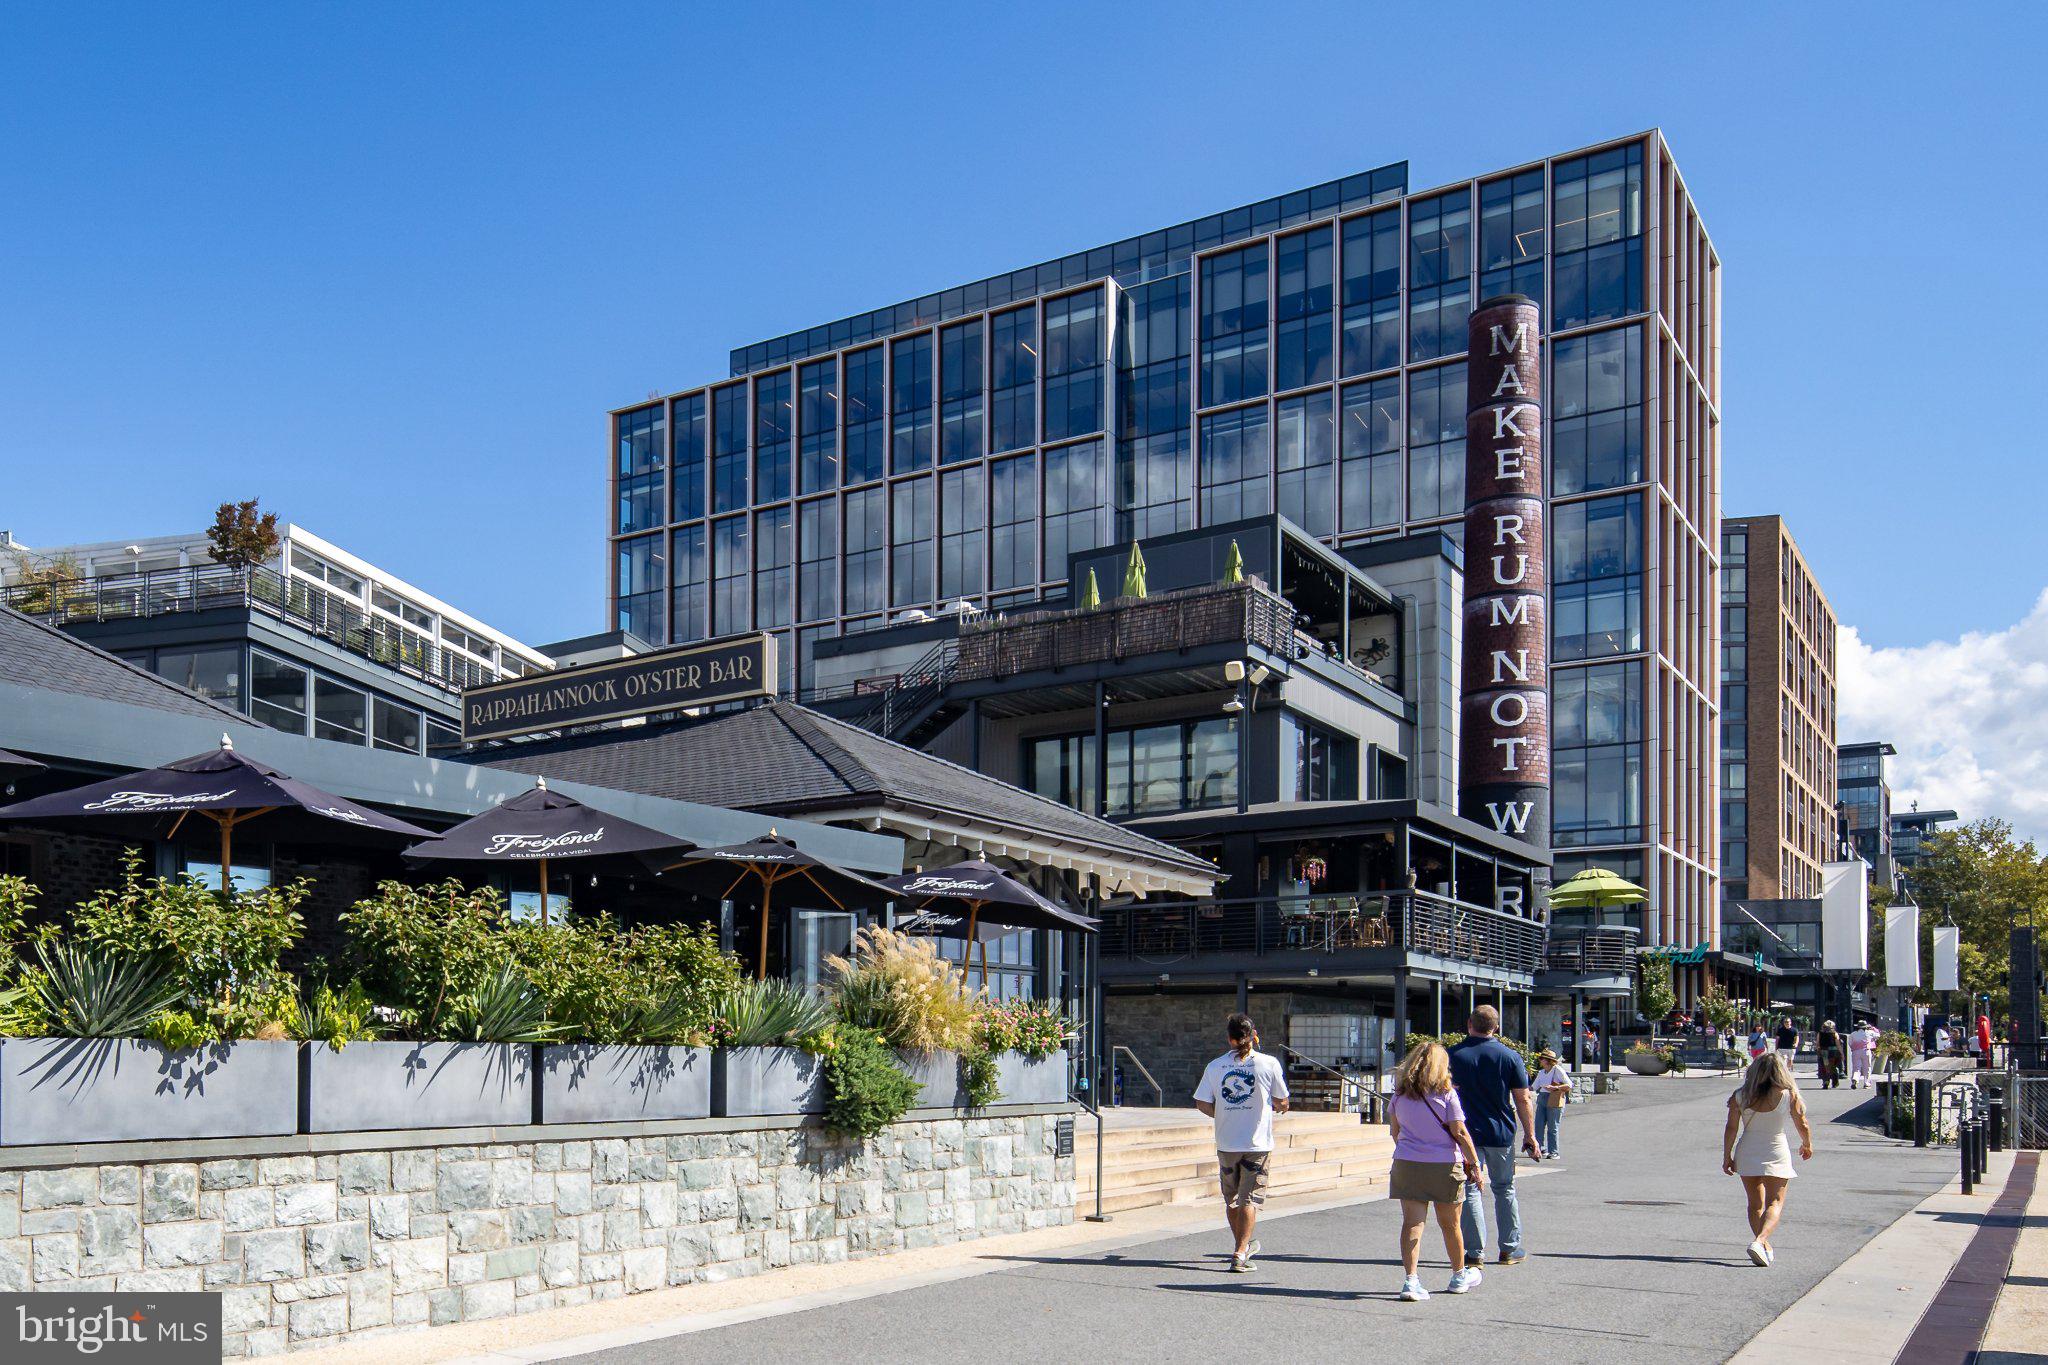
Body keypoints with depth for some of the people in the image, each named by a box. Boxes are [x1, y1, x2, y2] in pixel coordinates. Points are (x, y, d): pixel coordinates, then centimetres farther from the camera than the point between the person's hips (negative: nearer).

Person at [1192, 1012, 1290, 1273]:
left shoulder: (1215, 1066, -1)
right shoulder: (1269, 1063, -7)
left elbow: (1201, 1103, -1)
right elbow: (1281, 1102, -1)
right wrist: (1280, 1107, 22)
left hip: (1226, 1143, 2)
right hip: (1258, 1143, -2)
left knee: (1231, 1199, 18)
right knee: (1250, 1199, 1)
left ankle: (1244, 1245, 34)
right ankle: (1240, 1254, -9)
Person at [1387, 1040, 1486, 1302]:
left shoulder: (1400, 1094, 3)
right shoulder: (1445, 1093, -8)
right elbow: (1460, 1133, -10)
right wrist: (1474, 1164, -3)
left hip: (1407, 1163, 2)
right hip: (1444, 1165, -2)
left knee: (1412, 1223, 0)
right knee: (1450, 1225, 14)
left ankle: (1411, 1280, -13)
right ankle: (1459, 1276, 31)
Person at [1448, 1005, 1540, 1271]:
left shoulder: (1454, 1055, -5)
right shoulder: (1510, 1056, -3)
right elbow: (1523, 1100, -2)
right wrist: (1530, 1135, 6)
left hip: (1467, 1133, -1)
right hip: (1502, 1134, 1)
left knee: (1470, 1191, 4)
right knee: (1505, 1190, 16)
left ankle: (1475, 1252, 1)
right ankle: (1510, 1249, 21)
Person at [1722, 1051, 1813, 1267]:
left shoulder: (1740, 1096, -5)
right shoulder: (1789, 1095, -11)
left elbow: (1731, 1128, -5)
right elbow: (1803, 1126, -1)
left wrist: (1727, 1156, 5)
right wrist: (1807, 1145, 20)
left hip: (1747, 1153, 3)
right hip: (1775, 1152, -3)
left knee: (1755, 1203, 17)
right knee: (1775, 1202, 2)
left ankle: (1765, 1247, 24)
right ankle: (1759, 1241, -21)